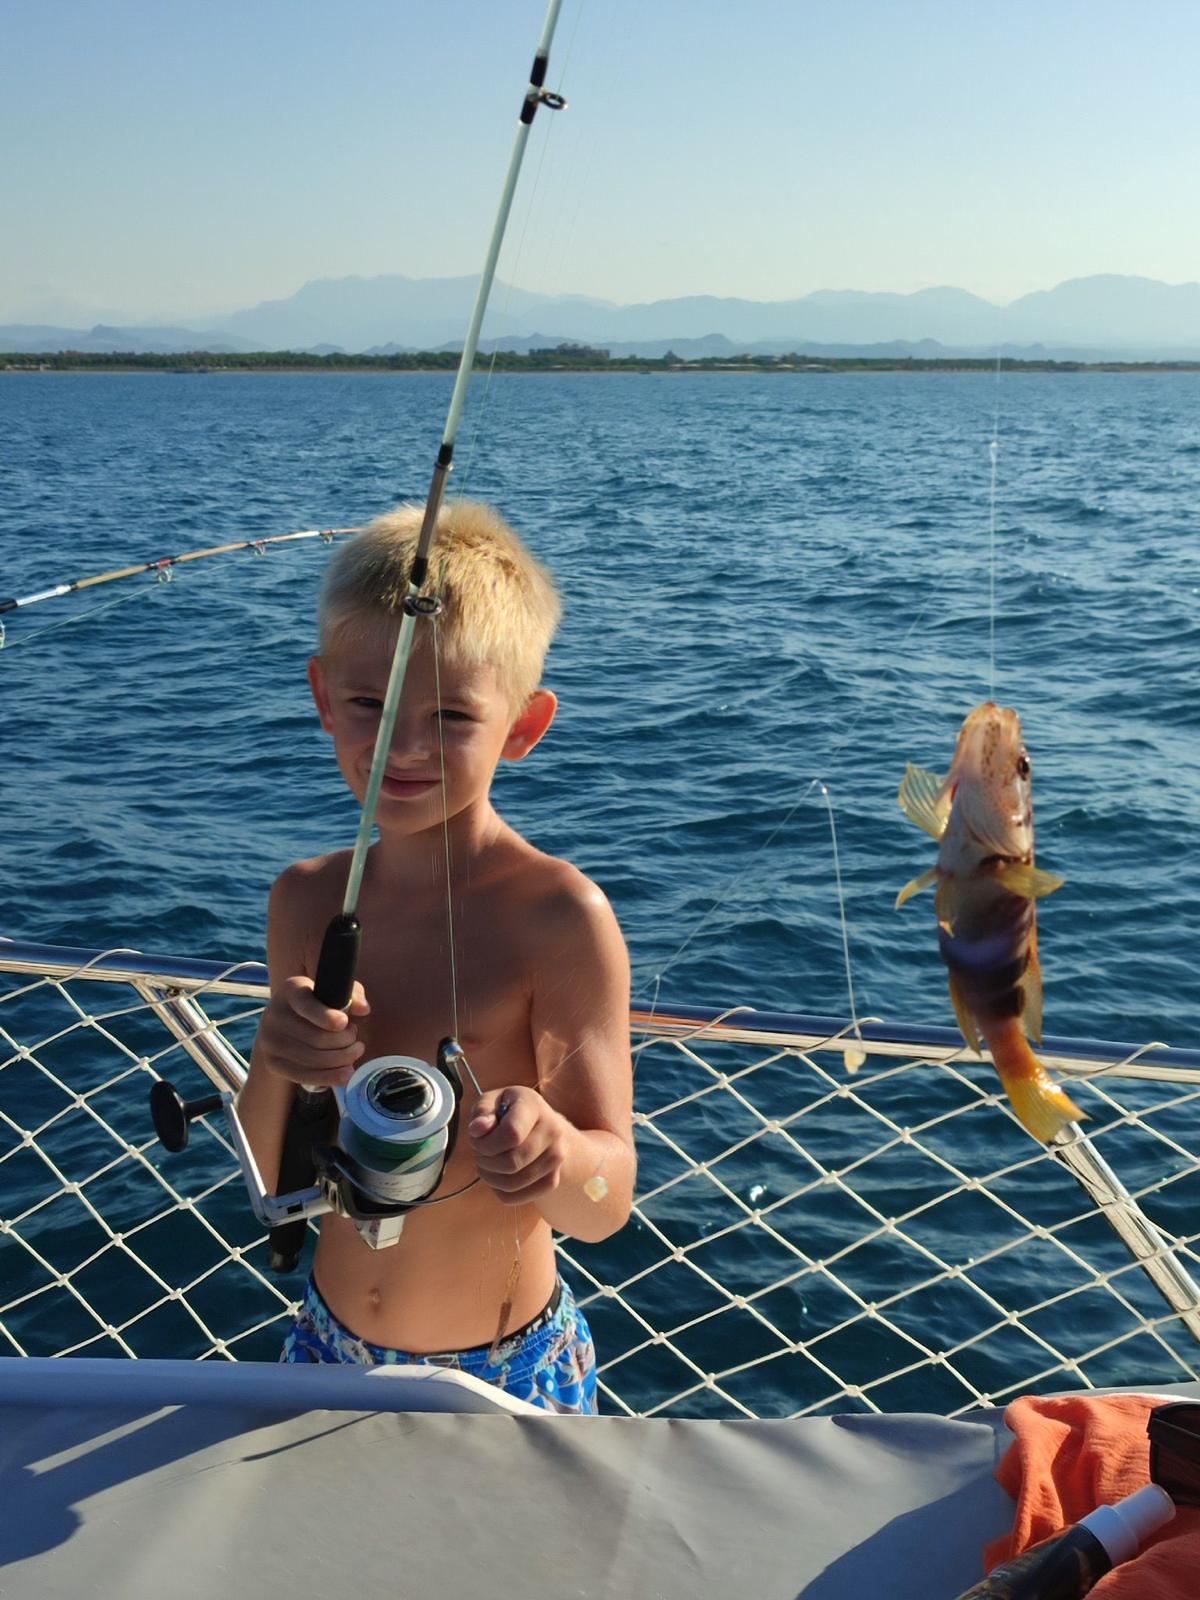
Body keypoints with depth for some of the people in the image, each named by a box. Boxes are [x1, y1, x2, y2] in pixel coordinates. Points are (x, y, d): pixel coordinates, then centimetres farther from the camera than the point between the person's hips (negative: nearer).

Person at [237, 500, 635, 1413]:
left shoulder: (562, 917, -22)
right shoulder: (306, 900, -6)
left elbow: (605, 1208, -21)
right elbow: (273, 1178, -2)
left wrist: (551, 1148, -43)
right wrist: (276, 1064, -23)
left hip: (506, 1368, -4)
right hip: (331, 1349, 5)